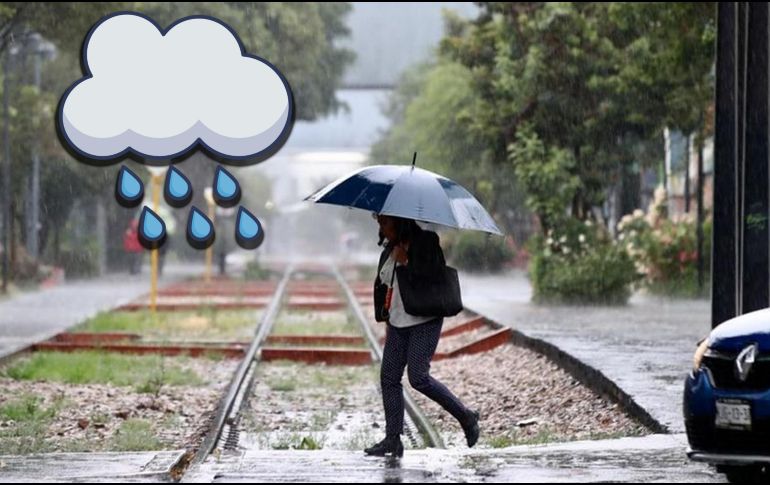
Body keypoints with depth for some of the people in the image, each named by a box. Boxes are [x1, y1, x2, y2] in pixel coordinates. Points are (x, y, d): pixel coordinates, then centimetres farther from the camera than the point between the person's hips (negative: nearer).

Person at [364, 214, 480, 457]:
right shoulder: (389, 253, 14)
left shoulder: (426, 242, -7)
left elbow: (431, 274, -18)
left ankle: (466, 417, 2)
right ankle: (393, 440, 1)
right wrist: (386, 319, 17)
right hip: (398, 322, 8)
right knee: (389, 377, 0)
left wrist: (405, 261, -14)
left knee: (418, 377, -15)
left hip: (425, 320, -8)